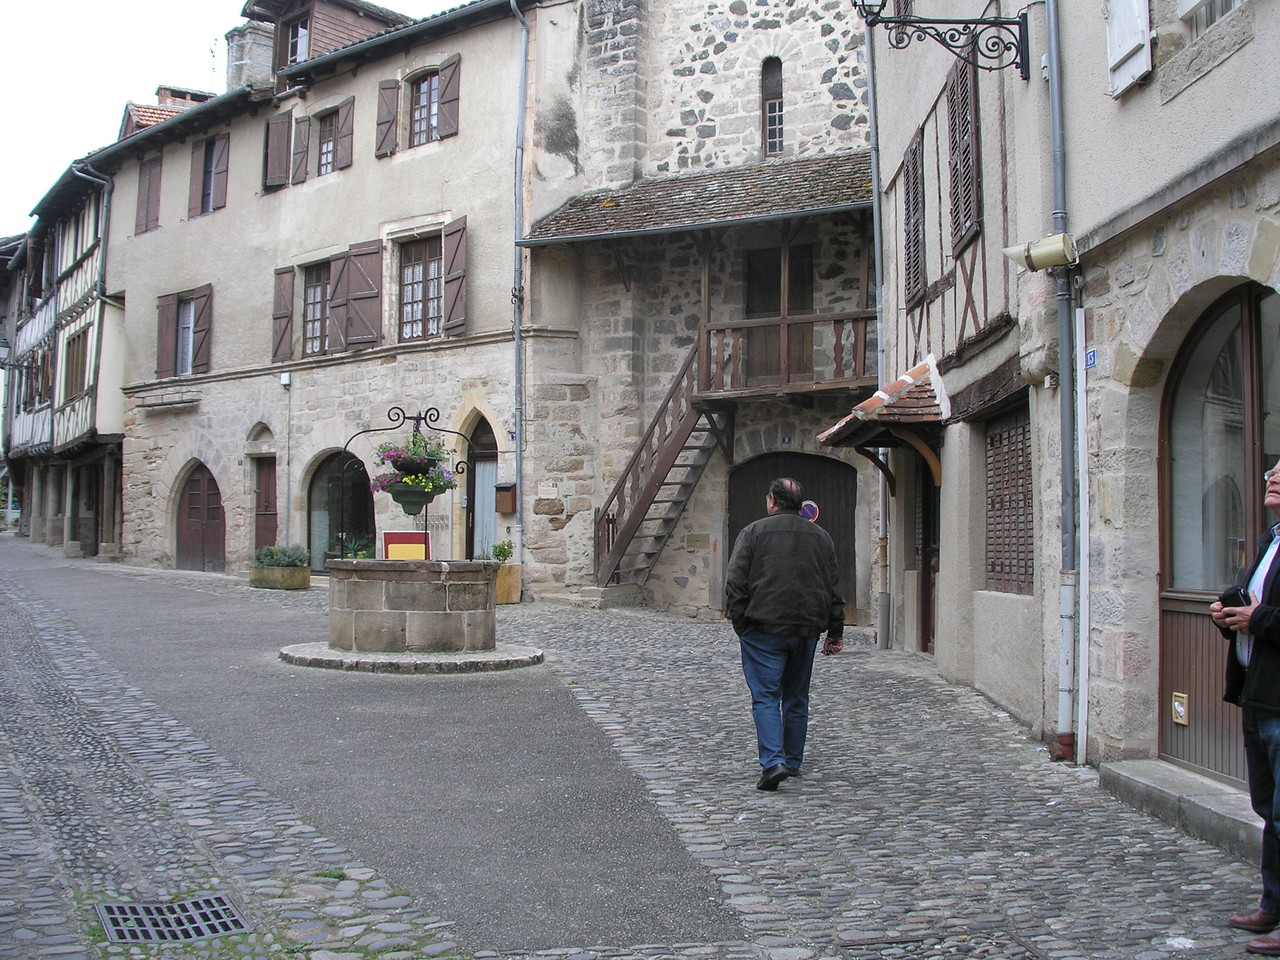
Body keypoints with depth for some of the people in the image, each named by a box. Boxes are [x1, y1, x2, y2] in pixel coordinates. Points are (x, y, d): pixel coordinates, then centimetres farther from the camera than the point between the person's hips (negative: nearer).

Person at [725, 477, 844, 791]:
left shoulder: (754, 532, -3)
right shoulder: (821, 536, 10)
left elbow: (736, 584, -7)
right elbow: (834, 589, 12)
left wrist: (741, 625, 1)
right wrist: (835, 632, 18)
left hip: (764, 628, -4)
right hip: (806, 631, 4)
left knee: (765, 697, -3)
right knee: (796, 699, 15)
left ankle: (773, 762, -16)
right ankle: (793, 762, 23)